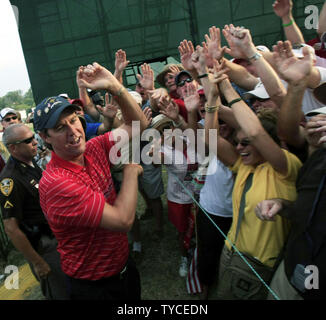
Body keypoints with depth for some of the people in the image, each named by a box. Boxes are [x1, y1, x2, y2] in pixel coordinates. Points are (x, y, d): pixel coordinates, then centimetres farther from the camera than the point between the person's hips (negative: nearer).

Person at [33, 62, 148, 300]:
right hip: (95, 286, -6)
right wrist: (131, 170, -20)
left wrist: (115, 87, -20)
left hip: (123, 264, 7)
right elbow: (123, 220, -33)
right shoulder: (55, 183, -32)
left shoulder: (93, 149, -9)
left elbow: (138, 125, -5)